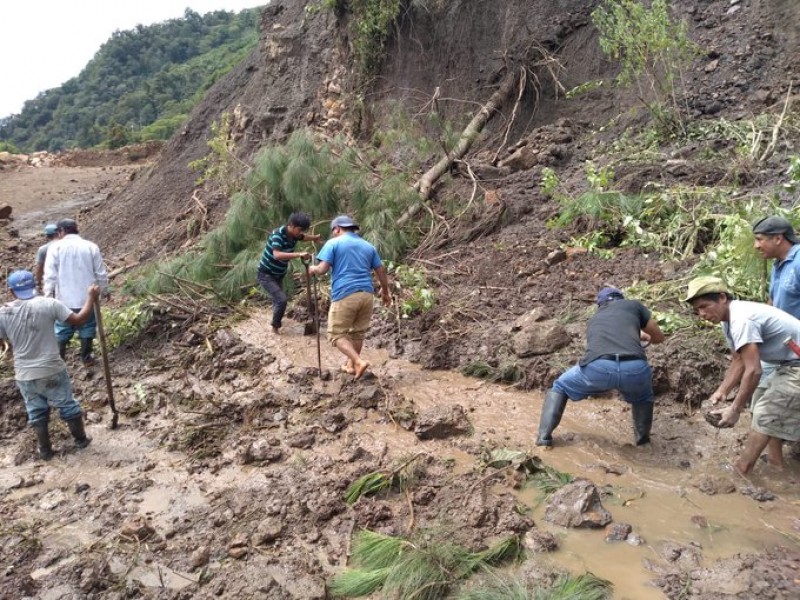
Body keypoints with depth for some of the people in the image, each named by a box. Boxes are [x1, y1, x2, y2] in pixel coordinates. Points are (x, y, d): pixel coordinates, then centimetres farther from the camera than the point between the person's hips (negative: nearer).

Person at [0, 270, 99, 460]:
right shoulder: (48, 304, -16)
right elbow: (79, 319, -13)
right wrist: (91, 297, -2)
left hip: (24, 376, 2)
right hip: (52, 371, -2)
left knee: (36, 413, 20)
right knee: (68, 406, 18)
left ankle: (45, 450, 33)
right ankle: (81, 439, 34)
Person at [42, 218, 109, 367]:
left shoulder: (56, 247, -6)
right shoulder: (91, 246, -2)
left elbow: (50, 276, -8)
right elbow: (101, 273, 2)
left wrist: (48, 296, 1)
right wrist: (104, 291, 16)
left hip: (65, 299, 0)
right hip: (87, 297, 1)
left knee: (62, 329, 14)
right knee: (87, 327, 14)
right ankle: (86, 358, 19)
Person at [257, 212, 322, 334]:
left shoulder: (294, 234, -6)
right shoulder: (278, 235, -30)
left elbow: (303, 237, 21)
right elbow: (277, 255, -46)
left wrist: (314, 238, 5)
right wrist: (299, 254, -52)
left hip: (278, 275, 8)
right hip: (266, 274, -8)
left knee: (279, 299, 24)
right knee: (281, 300, -18)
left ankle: (277, 320, 49)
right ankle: (275, 326, 3)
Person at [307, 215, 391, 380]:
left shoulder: (333, 243, 0)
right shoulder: (368, 246, 15)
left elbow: (322, 269, -8)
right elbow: (381, 270, 16)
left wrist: (312, 269, 14)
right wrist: (385, 292, 28)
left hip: (344, 295, -5)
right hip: (366, 294, 6)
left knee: (336, 334, 3)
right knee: (358, 332, 19)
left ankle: (359, 362, -14)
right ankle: (351, 365, 30)